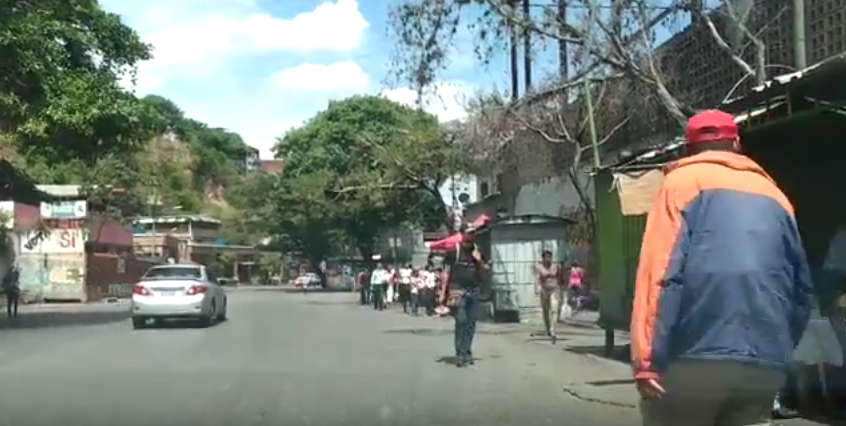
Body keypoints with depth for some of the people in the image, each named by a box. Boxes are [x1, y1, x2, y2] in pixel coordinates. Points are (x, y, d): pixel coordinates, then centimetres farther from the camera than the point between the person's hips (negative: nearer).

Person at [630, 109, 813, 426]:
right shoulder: (773, 194, 20)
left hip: (694, 358, -4)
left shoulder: (683, 181, 4)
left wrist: (646, 358, -12)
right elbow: (802, 287, 17)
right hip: (764, 363, 5)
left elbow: (660, 270, -9)